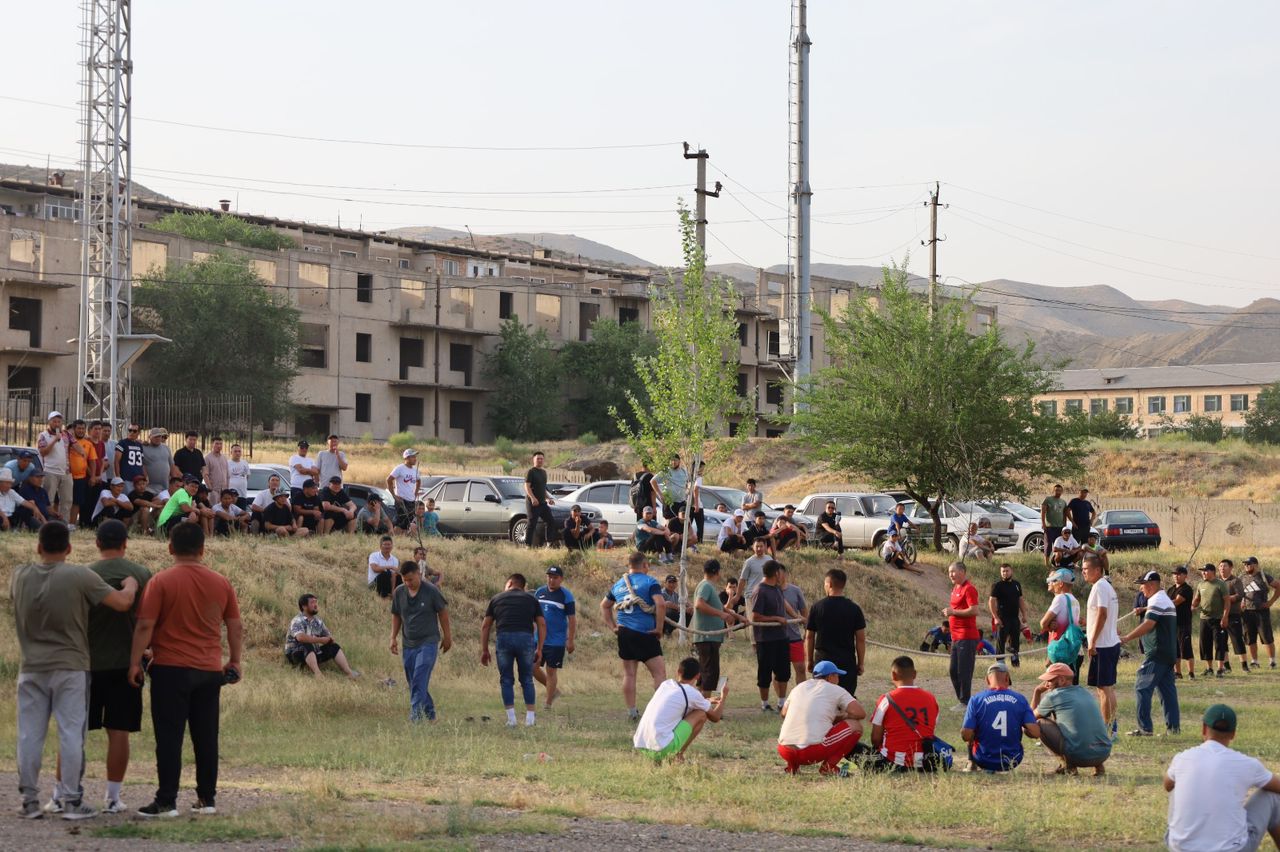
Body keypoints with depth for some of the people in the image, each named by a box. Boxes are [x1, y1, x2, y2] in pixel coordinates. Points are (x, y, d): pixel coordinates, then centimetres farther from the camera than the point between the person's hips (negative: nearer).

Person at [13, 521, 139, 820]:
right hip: (70, 668, -3)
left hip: (31, 669, 3)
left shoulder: (19, 577, 1)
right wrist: (131, 585, 9)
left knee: (30, 735, 6)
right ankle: (70, 800, 1)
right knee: (71, 734, 1)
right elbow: (122, 603, -12)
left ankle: (29, 800, 9)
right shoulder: (80, 577, -11)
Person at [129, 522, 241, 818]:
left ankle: (166, 802, -3)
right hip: (210, 671, 4)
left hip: (170, 669, -4)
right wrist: (234, 660, 20)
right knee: (206, 737, 10)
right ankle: (206, 799, 13)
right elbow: (235, 627, 9)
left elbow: (145, 626, -11)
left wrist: (135, 662, -5)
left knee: (169, 738, -2)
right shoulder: (221, 583, 5)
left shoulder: (161, 582, -8)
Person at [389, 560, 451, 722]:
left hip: (428, 642, -5)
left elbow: (443, 612, 1)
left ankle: (415, 714, -21)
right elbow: (396, 616, 14)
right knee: (412, 683, 8)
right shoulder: (399, 592, 2)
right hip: (408, 644, 5)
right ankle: (430, 714, 21)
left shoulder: (431, 591, -9)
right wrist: (394, 638, 8)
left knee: (419, 681, -17)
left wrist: (447, 636, 5)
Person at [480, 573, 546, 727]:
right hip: (526, 638, 0)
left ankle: (511, 719, 6)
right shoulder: (531, 599, 21)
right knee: (527, 680, 12)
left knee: (506, 680, 10)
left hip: (504, 638, 0)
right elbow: (542, 624, 12)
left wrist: (484, 650, 19)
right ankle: (530, 718, 10)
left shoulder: (496, 598, 20)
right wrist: (539, 649, 13)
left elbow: (485, 625, 16)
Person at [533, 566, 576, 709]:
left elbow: (572, 619, -8)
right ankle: (554, 690, 23)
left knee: (551, 671, -1)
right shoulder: (539, 592, 8)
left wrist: (571, 640, -12)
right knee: (533, 667, 3)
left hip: (556, 642, -5)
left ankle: (548, 704, 8)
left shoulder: (566, 596, -8)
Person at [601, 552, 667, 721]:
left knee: (628, 674, 10)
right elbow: (661, 604, -19)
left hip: (624, 634, 6)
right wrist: (659, 628, -10)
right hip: (645, 634, -6)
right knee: (659, 672, -2)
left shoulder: (618, 585, 14)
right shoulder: (649, 582, -6)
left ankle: (631, 711, 10)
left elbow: (604, 606, 23)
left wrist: (612, 626, 19)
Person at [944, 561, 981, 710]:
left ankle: (965, 702, -3)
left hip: (966, 637, -10)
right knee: (954, 671, 13)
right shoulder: (955, 588, 17)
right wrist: (949, 613, 10)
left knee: (964, 671, -7)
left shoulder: (968, 589, -12)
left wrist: (953, 612, -16)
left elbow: (974, 610, -21)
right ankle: (961, 700, 20)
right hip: (956, 637, 10)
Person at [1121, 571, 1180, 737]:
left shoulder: (1157, 601, -13)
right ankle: (1173, 725, 10)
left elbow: (1148, 625, -21)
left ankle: (1144, 727, -12)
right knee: (1167, 688, 11)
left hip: (1156, 654, -10)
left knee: (1142, 687, -9)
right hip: (1169, 653, 10)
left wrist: (1127, 638, -16)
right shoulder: (1167, 600, 20)